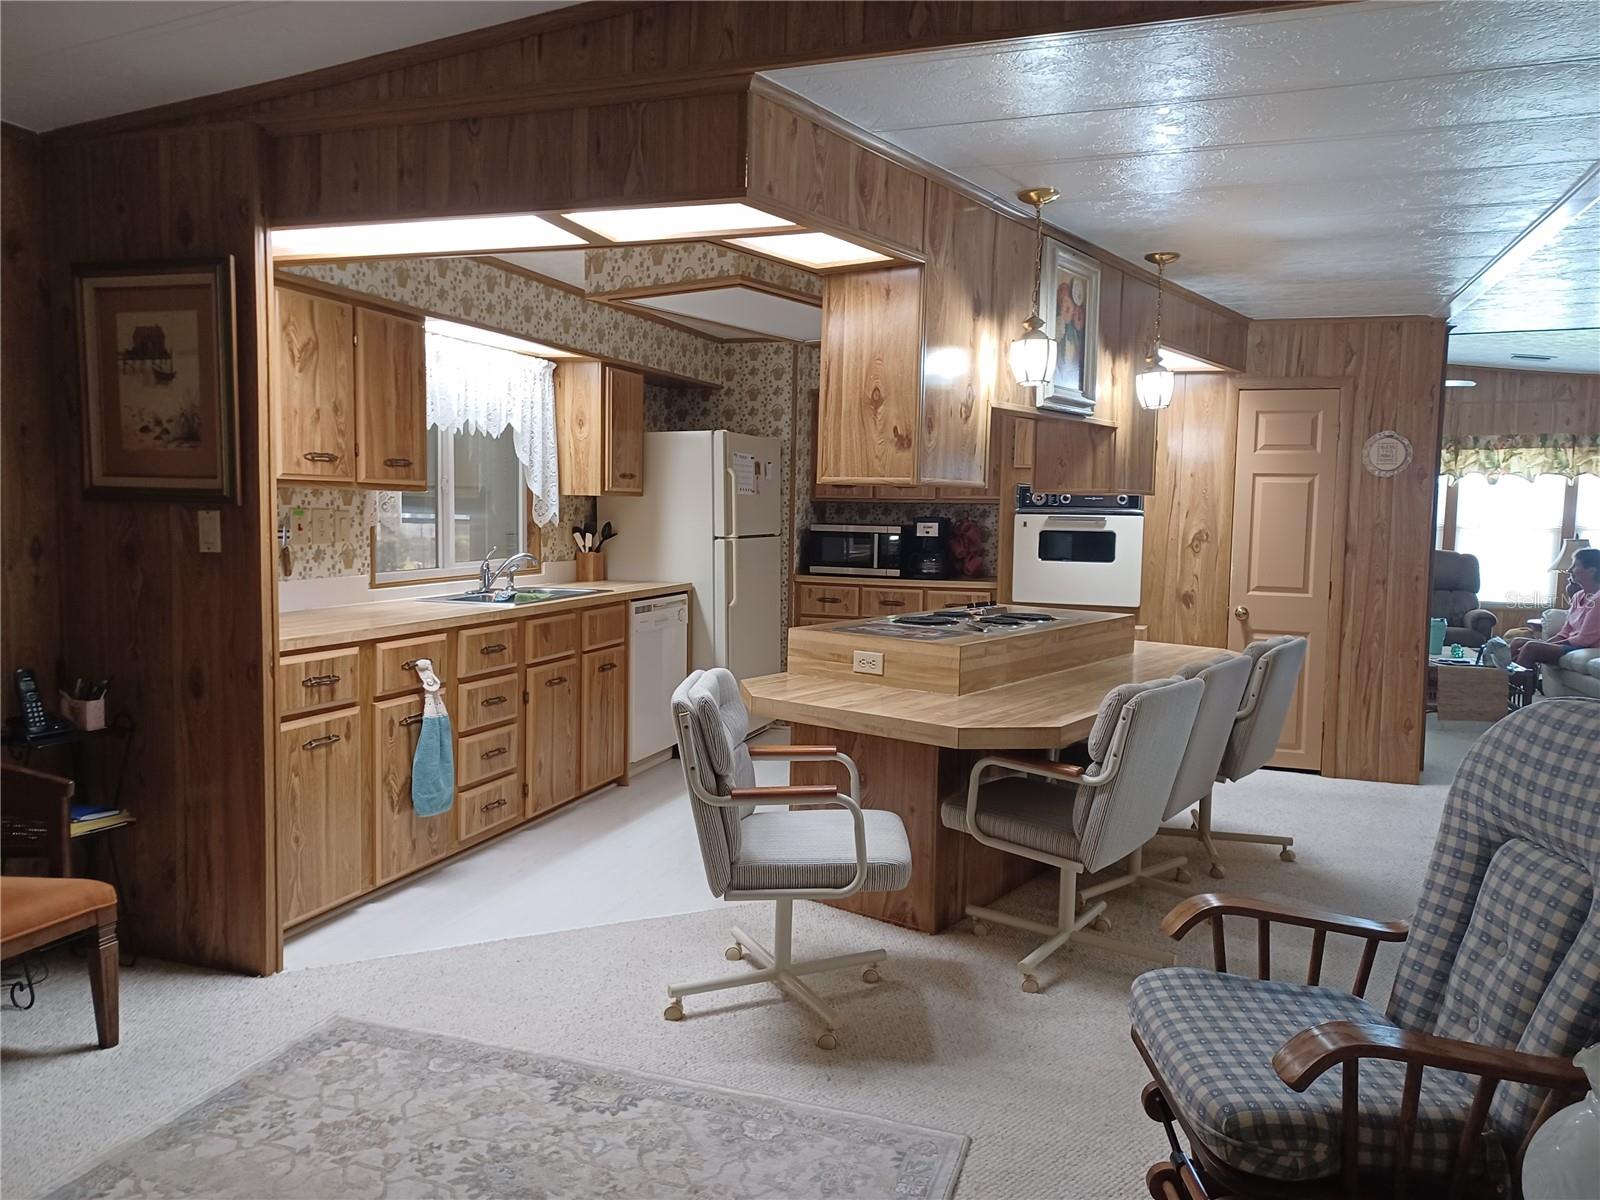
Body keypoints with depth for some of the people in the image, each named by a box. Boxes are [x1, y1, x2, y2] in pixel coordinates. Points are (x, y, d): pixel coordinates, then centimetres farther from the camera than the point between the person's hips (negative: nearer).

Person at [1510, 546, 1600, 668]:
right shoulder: (1578, 596, 13)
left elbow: (1584, 639, -18)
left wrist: (1546, 645, -13)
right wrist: (1543, 644, -3)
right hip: (1571, 644, 9)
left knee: (1531, 647, -25)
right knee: (1517, 642, 1)